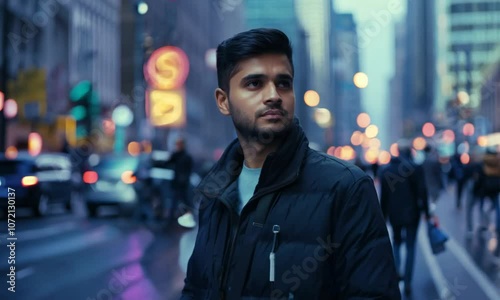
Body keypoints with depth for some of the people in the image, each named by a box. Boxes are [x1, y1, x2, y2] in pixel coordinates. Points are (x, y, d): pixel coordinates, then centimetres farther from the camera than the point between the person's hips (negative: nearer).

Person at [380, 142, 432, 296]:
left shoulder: (386, 171, 0)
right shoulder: (416, 168, -8)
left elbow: (383, 196, 2)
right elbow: (422, 193, -10)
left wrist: (383, 215, 10)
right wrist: (426, 212, -2)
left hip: (394, 214, 2)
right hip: (412, 214, -2)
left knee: (396, 242, 21)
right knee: (410, 247, 5)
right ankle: (407, 282, 1)